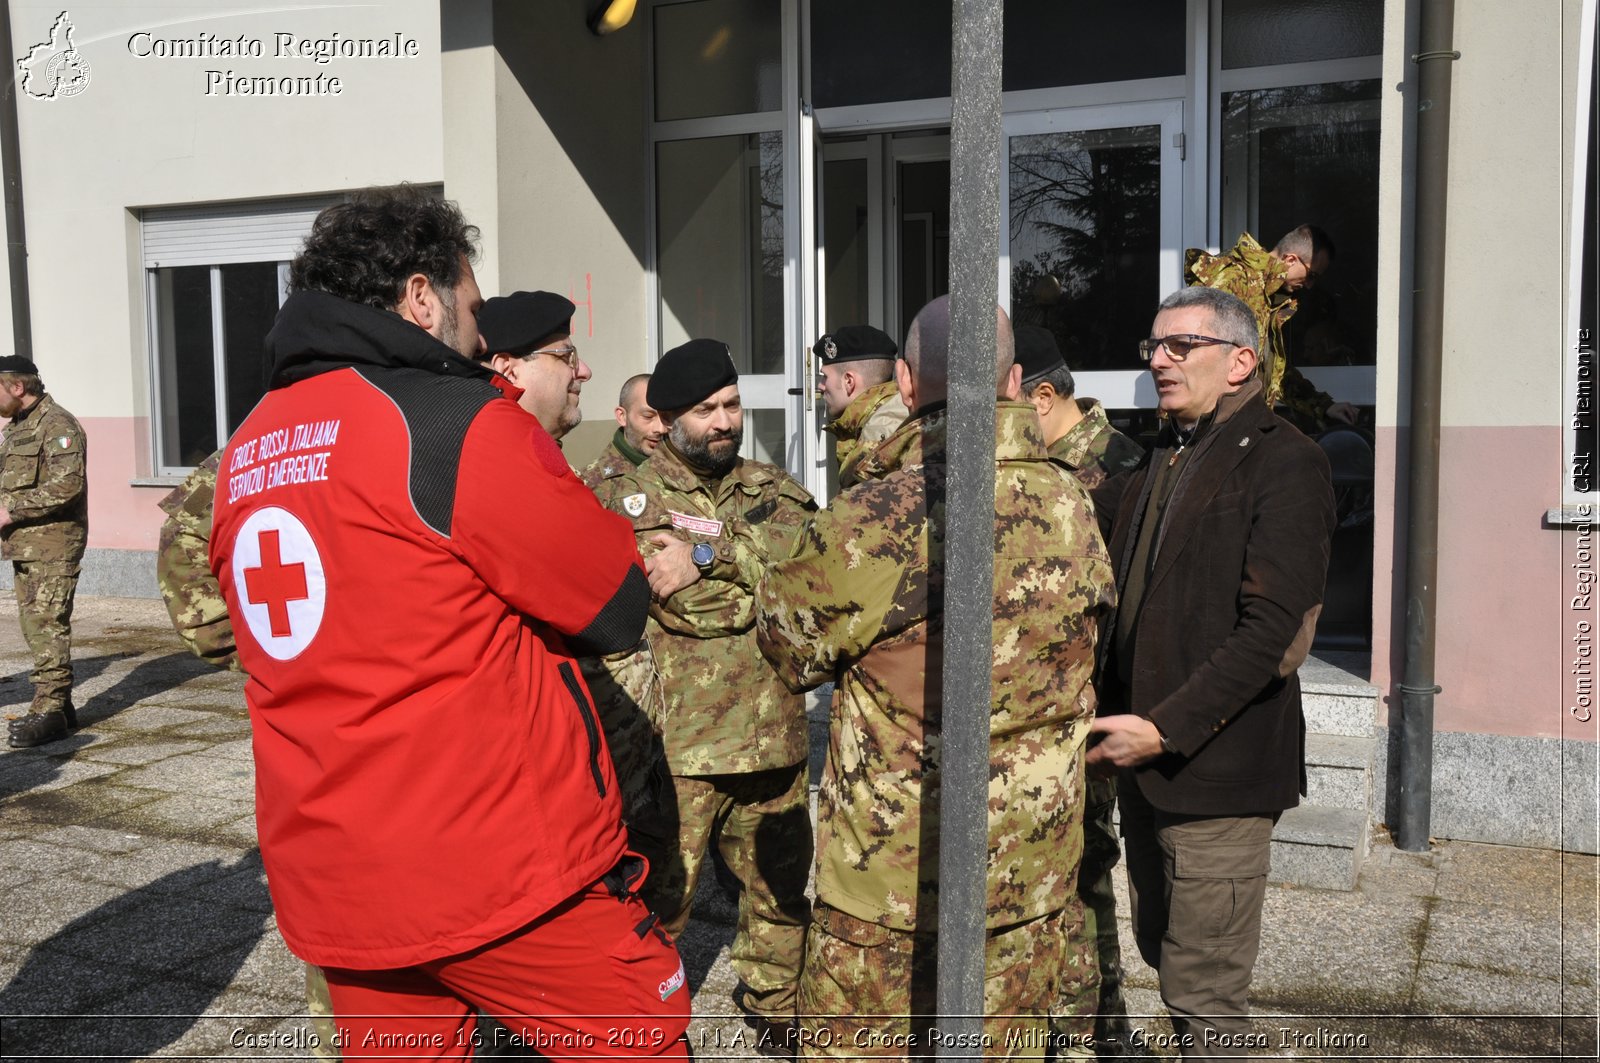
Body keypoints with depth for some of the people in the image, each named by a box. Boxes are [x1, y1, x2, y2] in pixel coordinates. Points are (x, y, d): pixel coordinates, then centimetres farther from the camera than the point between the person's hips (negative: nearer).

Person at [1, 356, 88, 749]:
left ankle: (50, 712, -6)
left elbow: (67, 485, -22)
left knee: (47, 625, -9)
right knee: (34, 626, 12)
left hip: (52, 544, -10)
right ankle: (57, 704, 19)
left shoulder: (57, 424, -11)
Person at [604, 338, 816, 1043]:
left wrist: (711, 551, -18)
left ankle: (779, 1013, 40)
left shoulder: (772, 490, 10)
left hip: (771, 741, 5)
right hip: (673, 746, -4)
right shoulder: (630, 500, 0)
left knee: (781, 890, 19)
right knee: (657, 904, 3)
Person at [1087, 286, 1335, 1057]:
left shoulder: (1285, 463, -11)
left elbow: (1271, 631, -19)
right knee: (1163, 954, 19)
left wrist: (1165, 729, -22)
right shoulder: (1165, 459, 16)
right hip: (1143, 764, 8)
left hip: (1216, 770, -8)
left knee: (1204, 994, 2)